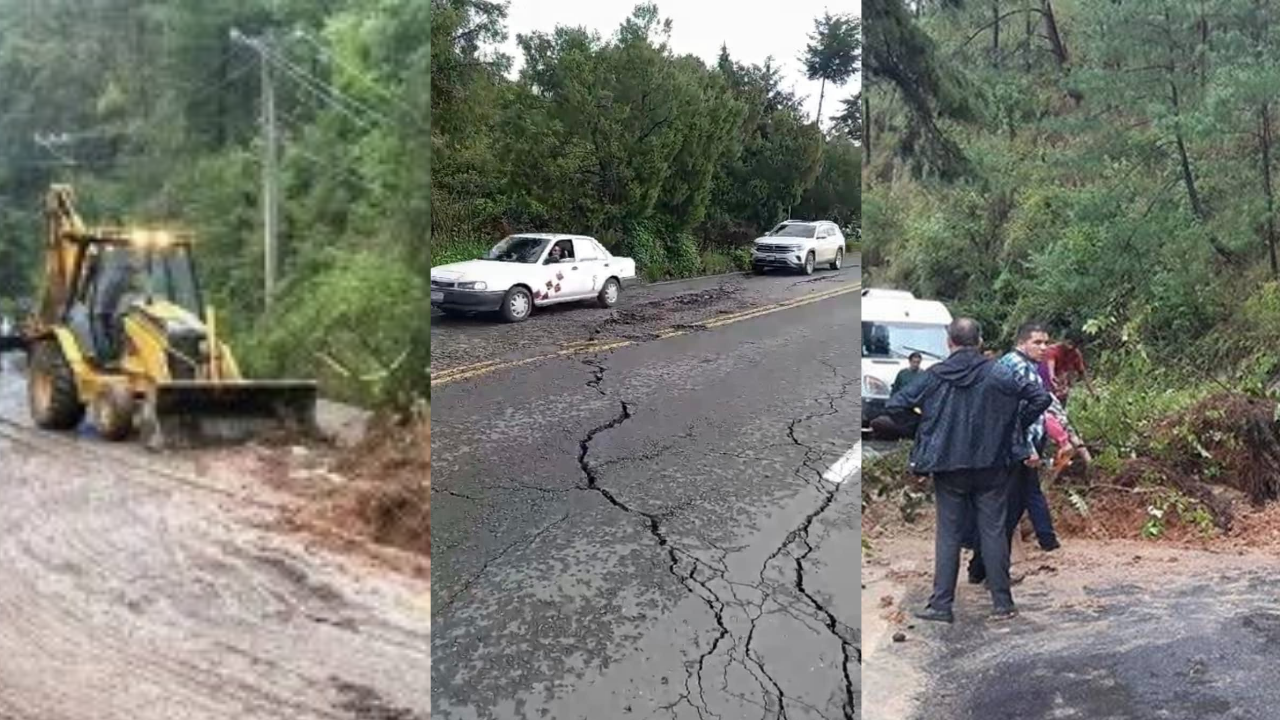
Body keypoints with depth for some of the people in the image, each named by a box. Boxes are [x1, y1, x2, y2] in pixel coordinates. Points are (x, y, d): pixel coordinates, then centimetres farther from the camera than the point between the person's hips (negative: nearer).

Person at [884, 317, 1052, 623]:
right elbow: (1041, 397, -6)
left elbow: (895, 406, -7)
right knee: (993, 531, 8)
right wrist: (1018, 425, 8)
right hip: (991, 466, 0)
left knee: (948, 534, 7)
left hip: (947, 467, 0)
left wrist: (918, 425, 10)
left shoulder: (934, 377, -5)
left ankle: (941, 604, 7)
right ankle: (1002, 603, 13)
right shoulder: (998, 374, -6)